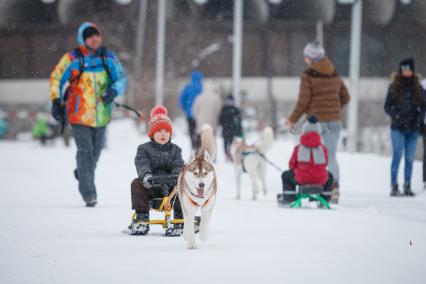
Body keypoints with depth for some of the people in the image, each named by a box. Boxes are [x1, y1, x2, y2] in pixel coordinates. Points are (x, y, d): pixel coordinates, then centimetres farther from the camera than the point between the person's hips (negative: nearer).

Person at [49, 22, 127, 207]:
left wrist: (114, 90, -13)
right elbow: (56, 78, 3)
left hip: (101, 113, 4)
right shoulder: (72, 59, -5)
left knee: (96, 148, 17)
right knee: (85, 150, -11)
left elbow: (122, 78, 8)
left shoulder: (109, 58, 3)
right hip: (79, 113, -4)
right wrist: (56, 101, -7)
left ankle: (82, 173, 47)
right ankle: (89, 193, -8)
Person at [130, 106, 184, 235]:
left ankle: (180, 217, -21)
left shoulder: (175, 150, 16)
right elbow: (142, 164, -10)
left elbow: (178, 166, 1)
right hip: (150, 186, -1)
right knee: (136, 184, -29)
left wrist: (176, 176, -23)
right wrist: (146, 175, -33)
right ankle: (141, 217, -25)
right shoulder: (144, 149, 8)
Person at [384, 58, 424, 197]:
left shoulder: (418, 88, 9)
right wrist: (395, 114, -14)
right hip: (398, 128, -2)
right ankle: (394, 186, -10)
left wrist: (419, 117, -6)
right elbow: (387, 106, 4)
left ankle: (407, 186, 11)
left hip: (413, 128, 2)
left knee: (410, 158, 5)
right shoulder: (394, 87, 4)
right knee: (397, 155, -11)